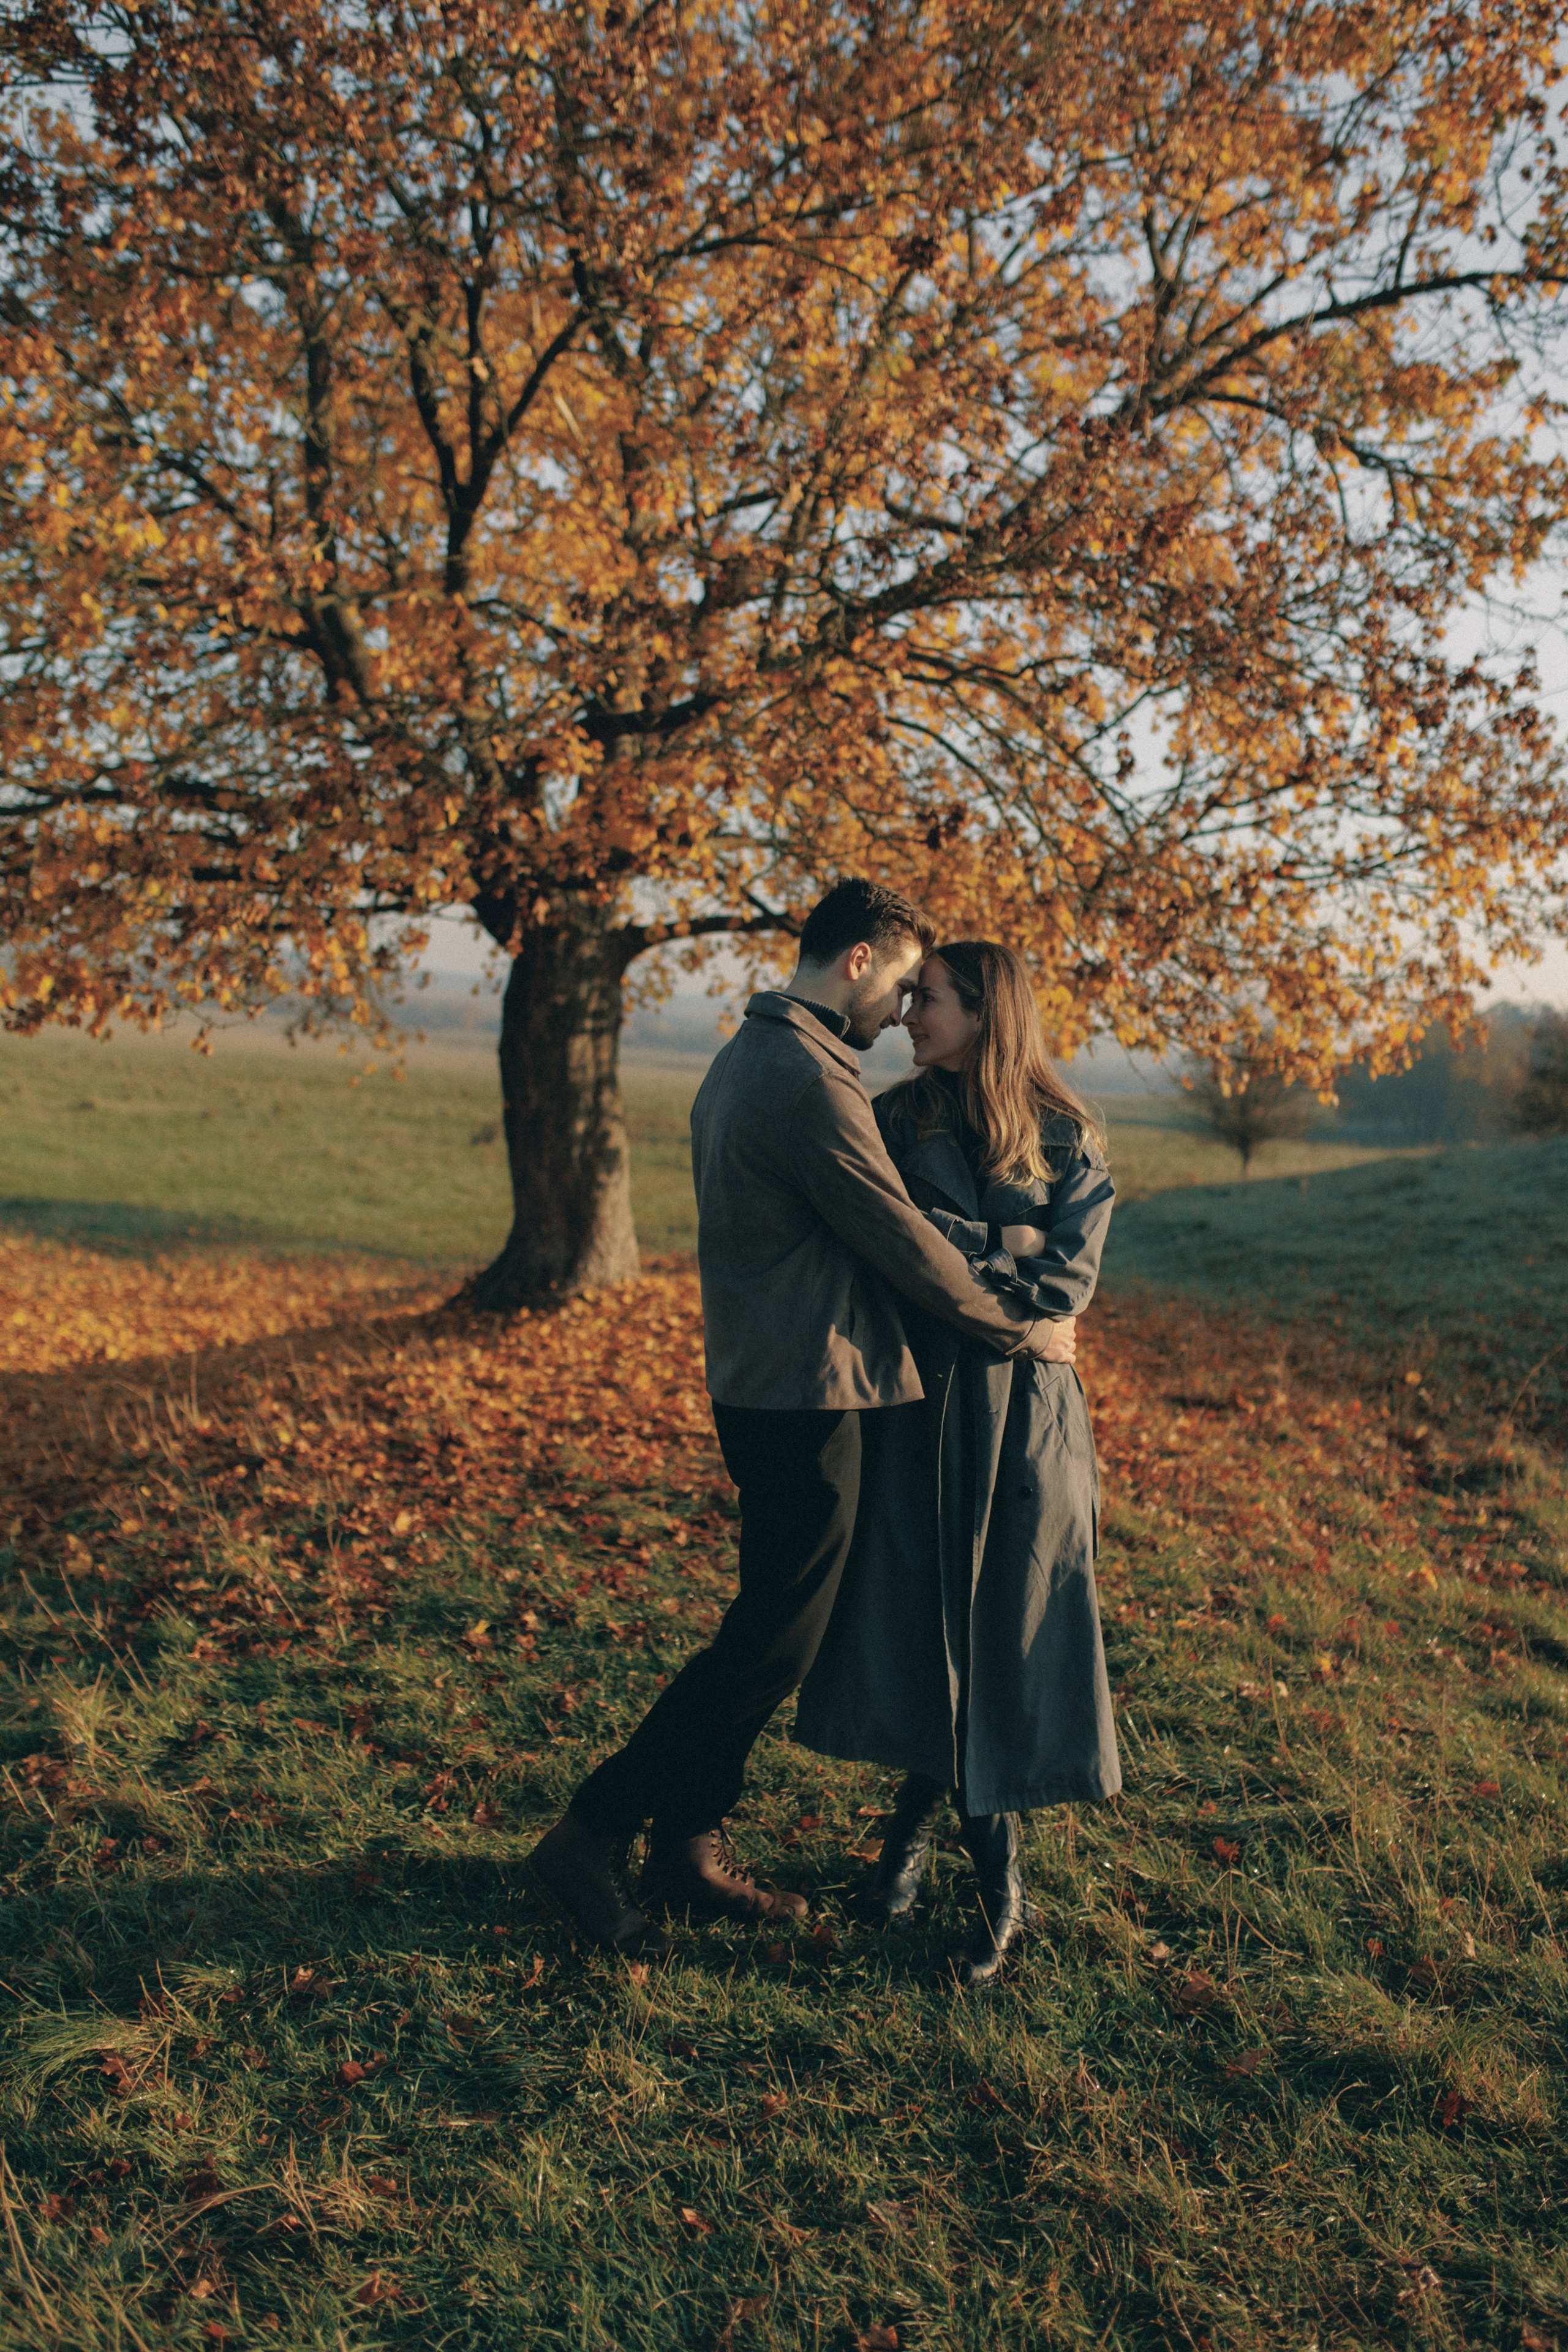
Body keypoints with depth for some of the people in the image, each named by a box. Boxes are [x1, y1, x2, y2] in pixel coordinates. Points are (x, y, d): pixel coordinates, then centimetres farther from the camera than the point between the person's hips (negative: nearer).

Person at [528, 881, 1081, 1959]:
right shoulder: (807, 1079, -19)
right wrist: (1025, 1328, -3)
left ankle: (690, 1849, 26)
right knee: (774, 1639, -1)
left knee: (770, 1626, 16)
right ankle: (592, 1837, 8)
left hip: (763, 1382, 10)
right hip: (806, 1394, -10)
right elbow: (904, 1244, -16)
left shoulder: (746, 1058, 15)